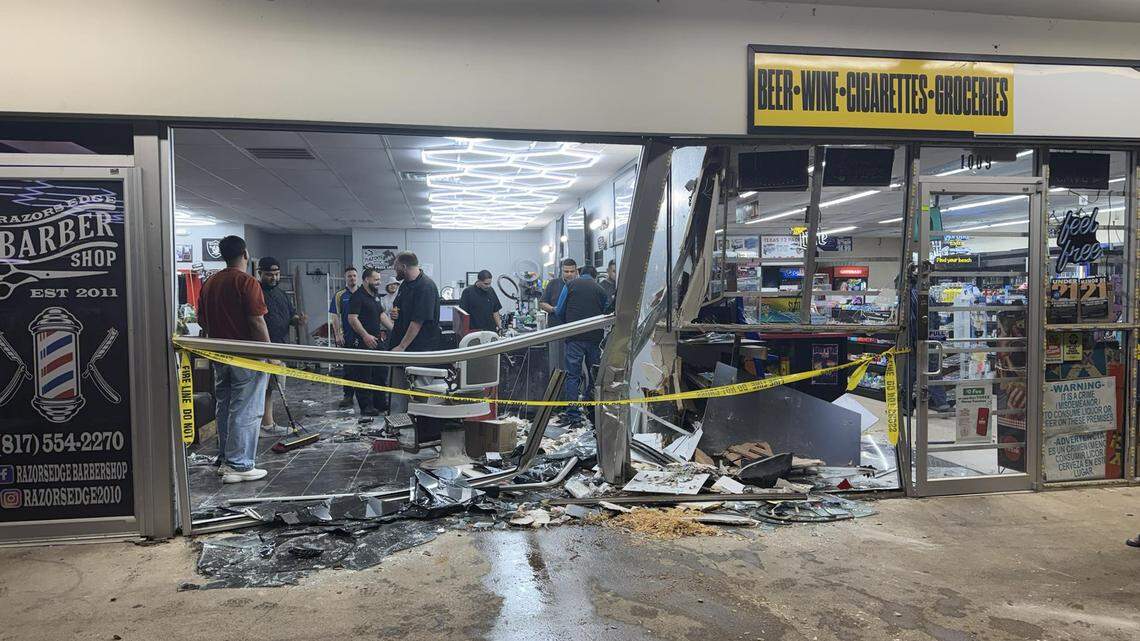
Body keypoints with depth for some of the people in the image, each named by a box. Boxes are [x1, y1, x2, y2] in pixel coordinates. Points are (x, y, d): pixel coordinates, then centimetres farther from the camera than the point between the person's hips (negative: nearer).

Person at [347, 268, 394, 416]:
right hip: (364, 342, -9)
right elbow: (352, 318, -19)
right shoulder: (358, 296, -12)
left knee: (381, 373, 13)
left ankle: (380, 402, 23)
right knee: (364, 375, -2)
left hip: (377, 340, 9)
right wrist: (366, 335, -25)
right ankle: (366, 406, 3)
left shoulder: (376, 295, 16)